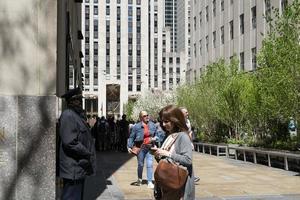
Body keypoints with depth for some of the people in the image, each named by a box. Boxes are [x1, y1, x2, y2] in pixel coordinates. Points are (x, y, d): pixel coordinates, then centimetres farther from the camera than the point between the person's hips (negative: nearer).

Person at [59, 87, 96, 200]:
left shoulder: (78, 115, 17)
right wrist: (88, 154, -15)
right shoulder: (68, 116, -15)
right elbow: (70, 142, -24)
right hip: (73, 169, -11)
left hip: (79, 168, 11)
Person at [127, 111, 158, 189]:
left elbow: (156, 134, 18)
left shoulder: (152, 125, 3)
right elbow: (131, 137, -2)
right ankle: (139, 179, 34)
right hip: (140, 148, -1)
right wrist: (129, 146, -8)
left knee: (150, 164, -6)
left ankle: (150, 182, 1)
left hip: (150, 147, 2)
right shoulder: (137, 126, -7)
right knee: (140, 164, 12)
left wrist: (155, 138, -2)